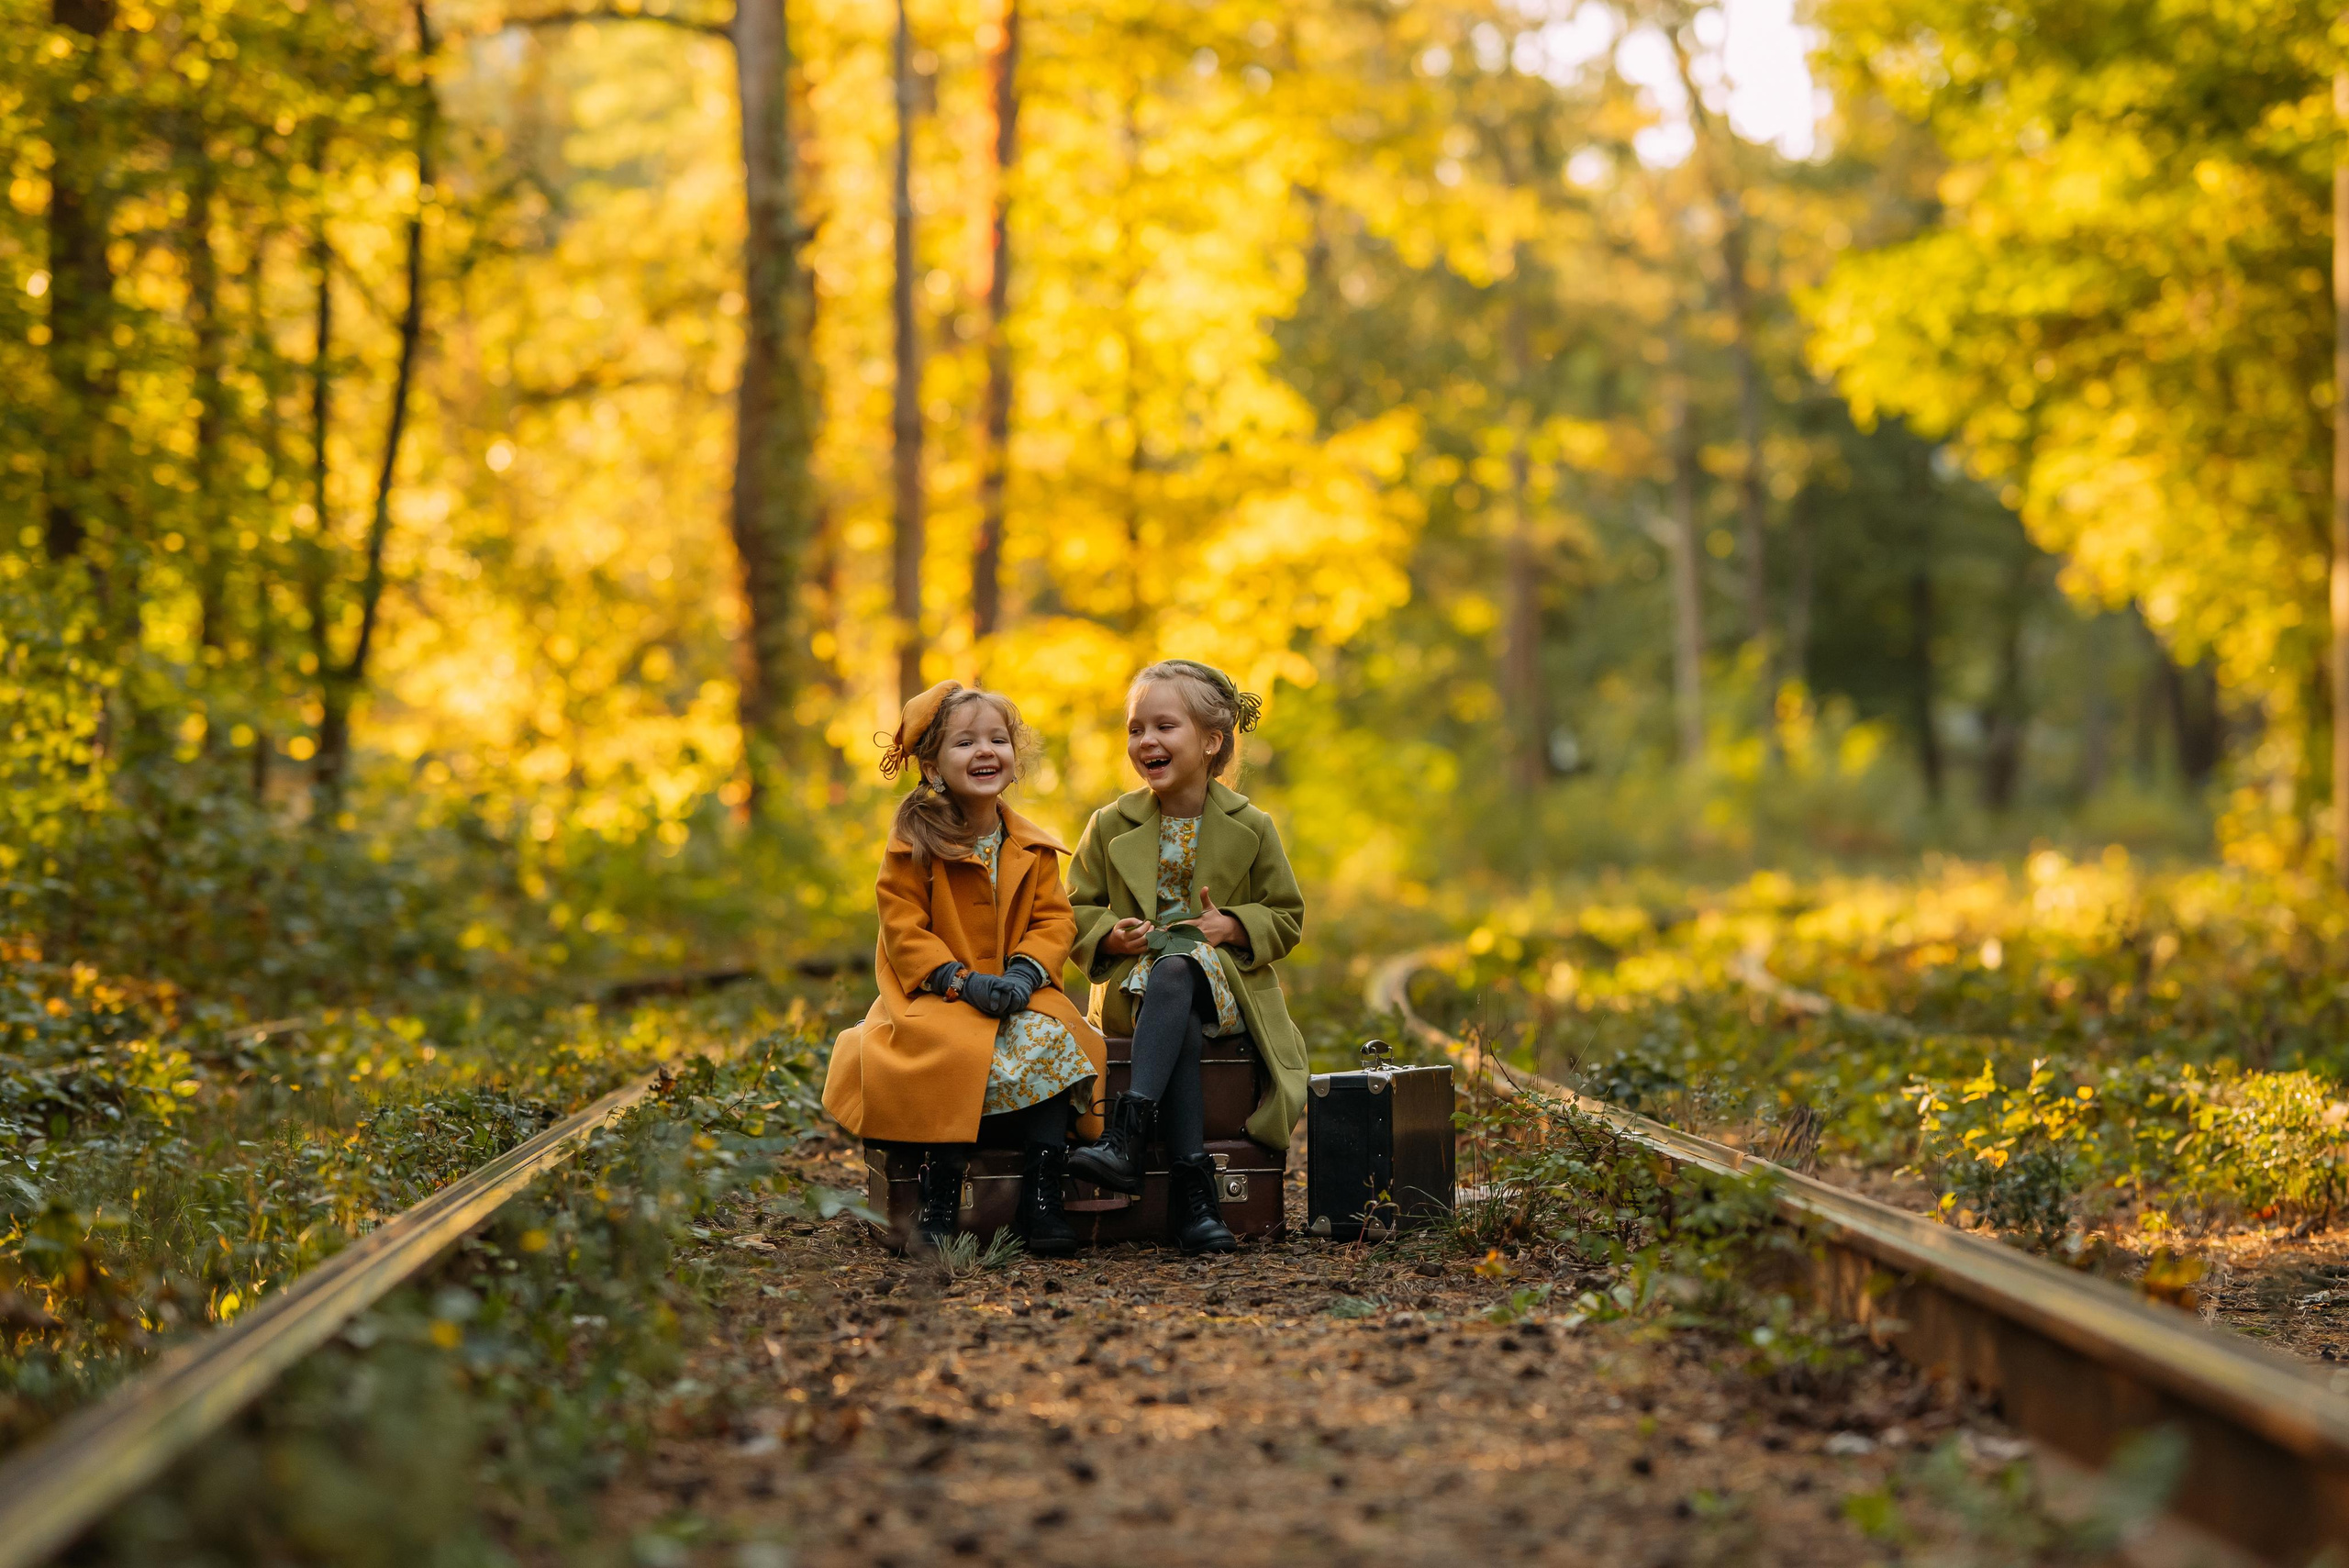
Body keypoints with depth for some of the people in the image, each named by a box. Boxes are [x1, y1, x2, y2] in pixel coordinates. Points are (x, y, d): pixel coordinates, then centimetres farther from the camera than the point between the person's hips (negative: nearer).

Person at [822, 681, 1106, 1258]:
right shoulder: (914, 842, -3)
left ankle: (1041, 1204, -23)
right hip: (934, 996, -3)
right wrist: (963, 980, -19)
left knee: (1051, 1041, -28)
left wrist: (1025, 973, -14)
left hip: (1019, 992, 3)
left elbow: (1054, 920, 6)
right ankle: (940, 1205, -25)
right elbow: (903, 928, -6)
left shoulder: (1033, 848, 9)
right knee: (957, 1053, -35)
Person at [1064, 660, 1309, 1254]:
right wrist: (1111, 935, -10)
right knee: (1179, 1022, -37)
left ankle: (1127, 1133, -49)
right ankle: (1192, 1185, -45)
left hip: (1226, 987, -1)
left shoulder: (1250, 828, 4)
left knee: (1177, 968, -38)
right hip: (1134, 987, 1)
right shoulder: (1111, 826, 8)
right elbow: (1076, 911, 13)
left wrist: (1233, 927, -12)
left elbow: (1286, 917, 9)